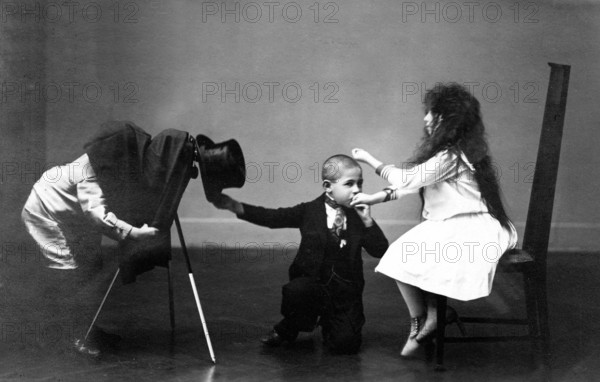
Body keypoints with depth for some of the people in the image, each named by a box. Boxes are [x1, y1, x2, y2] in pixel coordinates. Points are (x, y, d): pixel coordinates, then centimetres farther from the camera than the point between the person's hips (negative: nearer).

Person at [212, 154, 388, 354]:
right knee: (295, 291, -35)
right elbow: (272, 217, -8)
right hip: (311, 282, -1)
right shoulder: (309, 211, -1)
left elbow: (381, 251, -5)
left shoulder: (359, 216, 1)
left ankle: (327, 322, 22)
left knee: (345, 344, -16)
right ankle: (287, 329, -1)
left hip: (345, 291, 1)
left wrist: (367, 221, -17)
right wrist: (235, 206, -18)